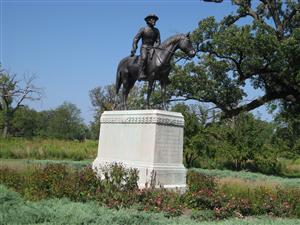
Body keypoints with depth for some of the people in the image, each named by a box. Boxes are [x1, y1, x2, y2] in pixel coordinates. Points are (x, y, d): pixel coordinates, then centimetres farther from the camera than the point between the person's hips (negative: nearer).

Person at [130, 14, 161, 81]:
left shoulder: (156, 31, 13)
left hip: (152, 48, 4)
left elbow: (158, 41, 12)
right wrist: (134, 49, -9)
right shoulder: (143, 29, 2)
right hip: (144, 48, -4)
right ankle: (141, 74, -43)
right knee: (144, 57, -35)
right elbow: (135, 39, 2)